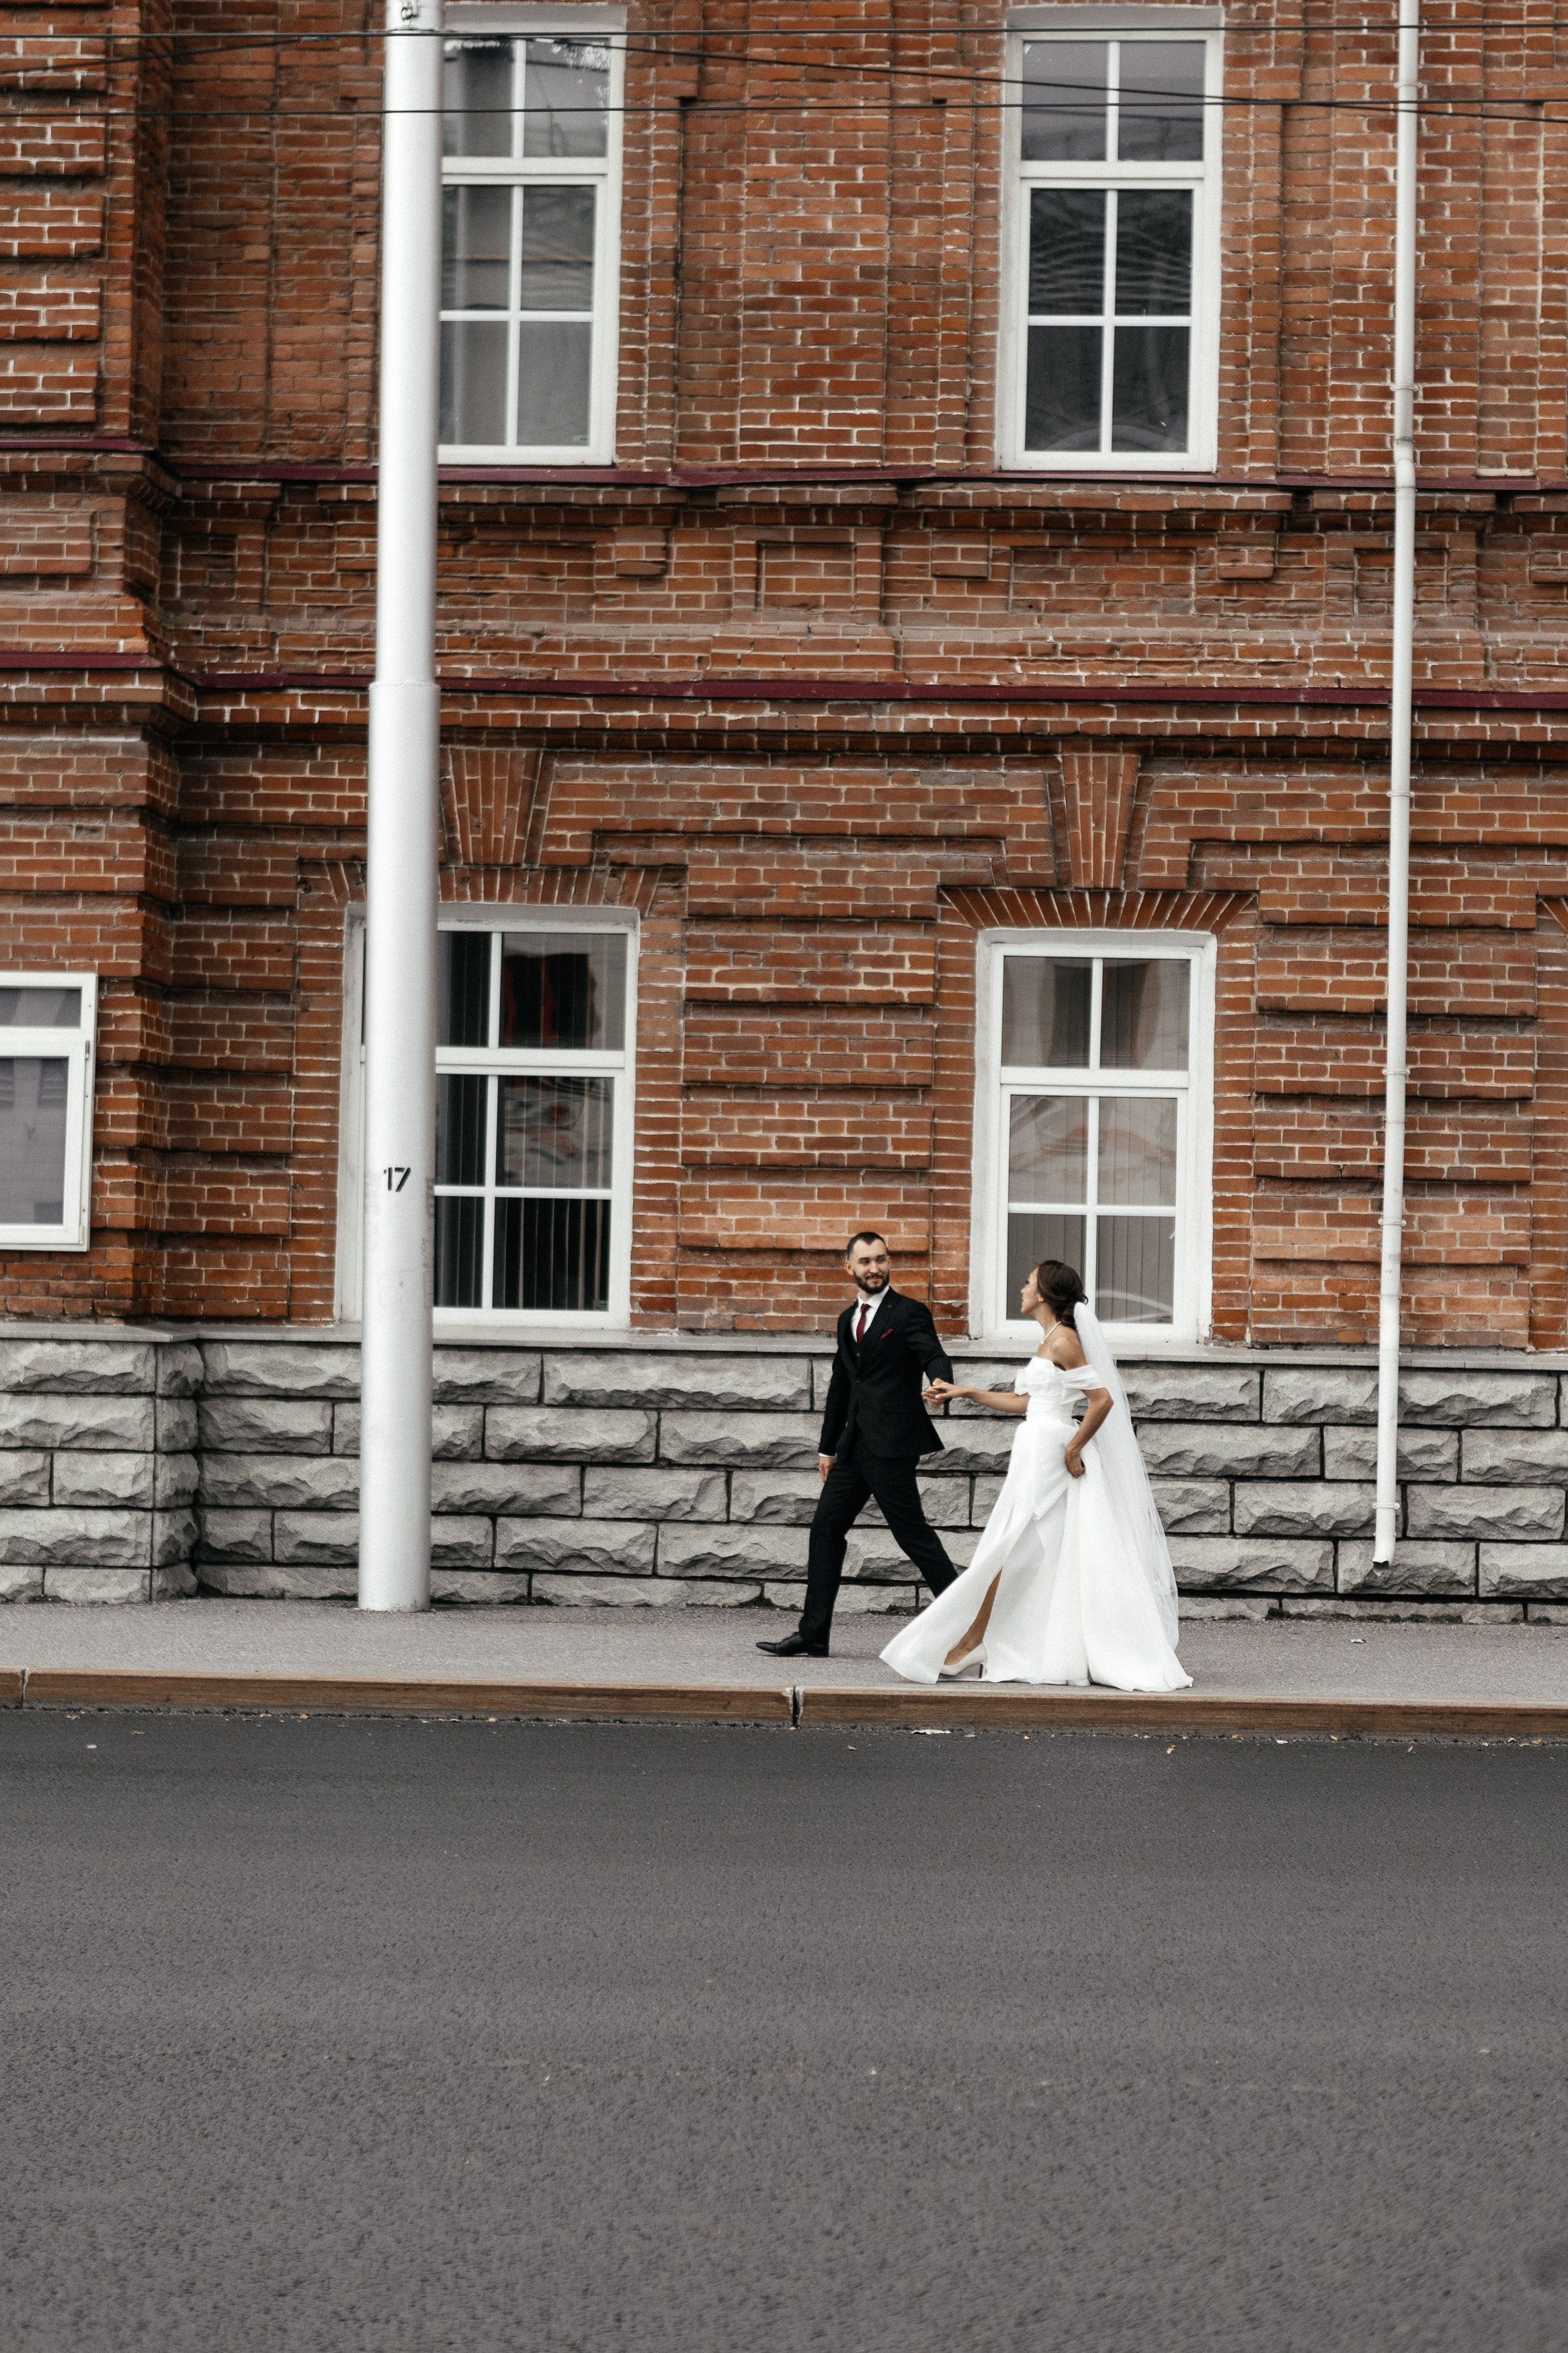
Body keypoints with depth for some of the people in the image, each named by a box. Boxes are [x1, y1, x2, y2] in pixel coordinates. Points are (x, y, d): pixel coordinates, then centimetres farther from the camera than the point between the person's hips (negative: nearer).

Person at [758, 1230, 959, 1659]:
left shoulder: (909, 1313, -5)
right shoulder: (848, 1319, 18)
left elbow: (934, 1356, -20)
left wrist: (941, 1384, -44)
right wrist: (828, 1448, 25)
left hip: (891, 1445, -8)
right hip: (855, 1443, 8)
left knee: (912, 1533, -7)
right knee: (826, 1528, 6)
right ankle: (813, 1635, 11)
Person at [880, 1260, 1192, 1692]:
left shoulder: (1063, 1341, -13)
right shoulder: (1052, 1340, 17)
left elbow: (1103, 1399, -18)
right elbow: (1024, 1401, 23)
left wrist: (1073, 1449, -15)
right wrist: (964, 1393, 21)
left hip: (1048, 1452, -10)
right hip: (1039, 1452, 10)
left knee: (1006, 1548, -4)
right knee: (1054, 1560, 8)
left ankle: (969, 1643, 1)